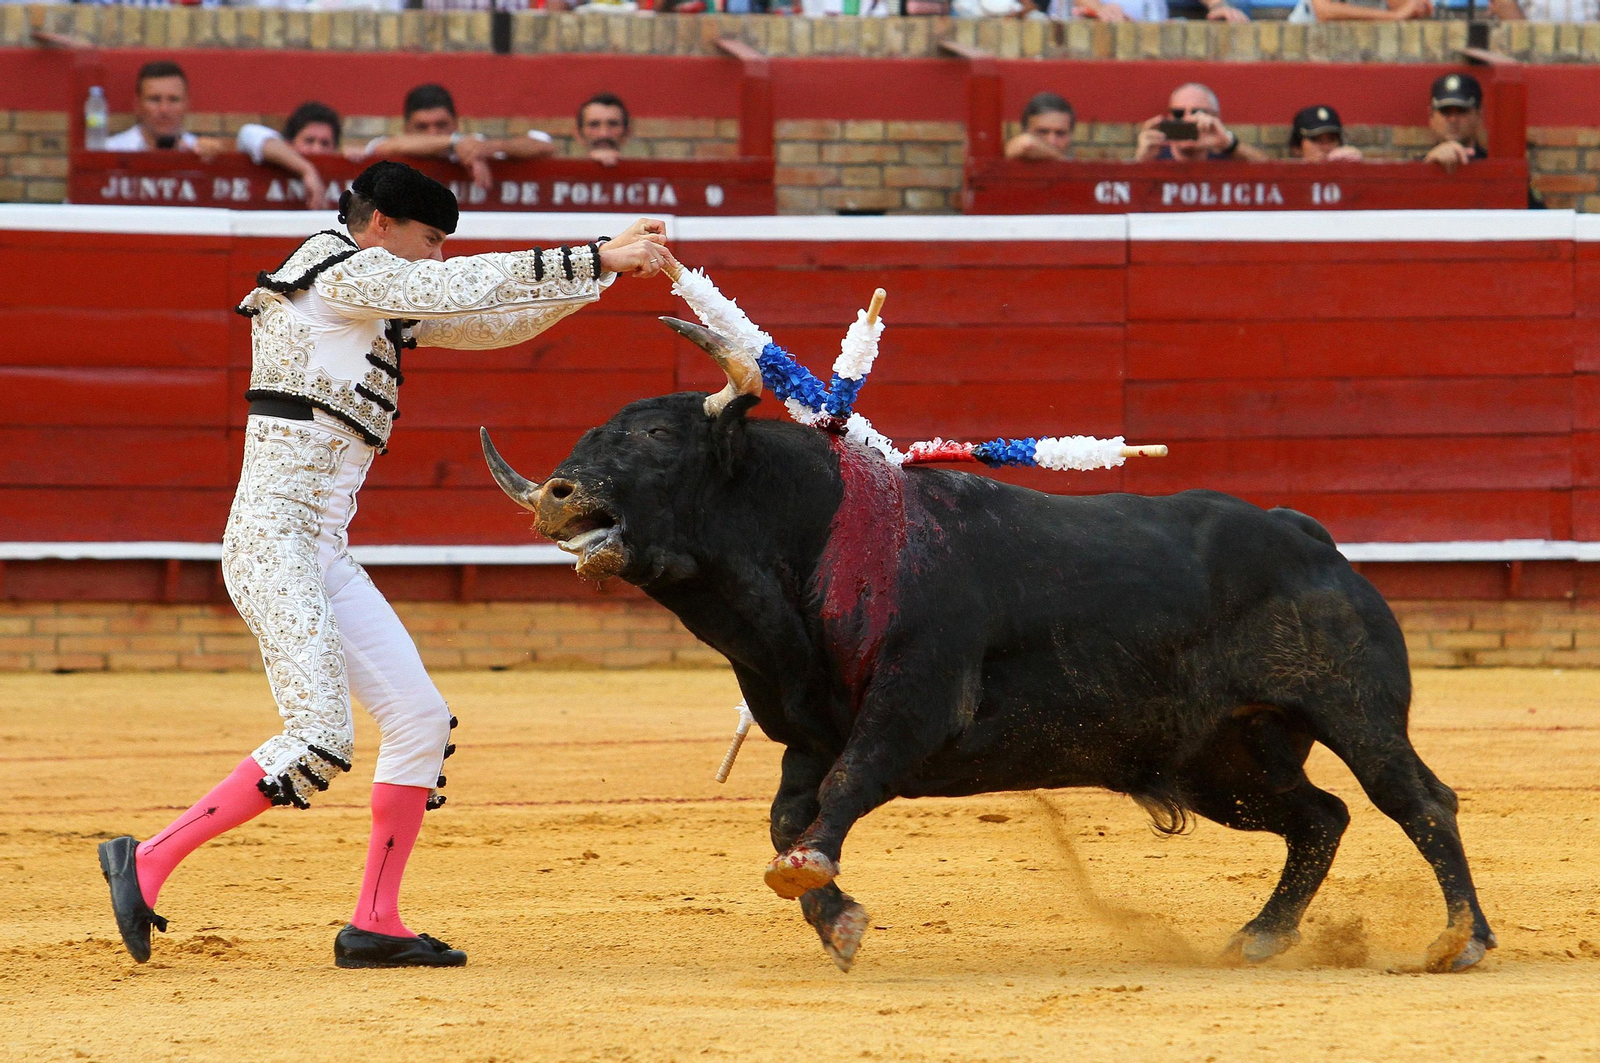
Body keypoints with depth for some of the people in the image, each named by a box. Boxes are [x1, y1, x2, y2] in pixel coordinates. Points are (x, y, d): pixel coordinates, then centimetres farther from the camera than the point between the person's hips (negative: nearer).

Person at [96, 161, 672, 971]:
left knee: (420, 721, 8)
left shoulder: (382, 307, 19)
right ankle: (147, 862, -11)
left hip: (324, 552, 10)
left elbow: (494, 321, 21)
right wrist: (597, 262, -8)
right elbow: (473, 290, -12)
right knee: (320, 738, -19)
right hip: (273, 538, -10)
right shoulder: (337, 272, -7)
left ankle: (374, 924, 13)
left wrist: (606, 263, 12)